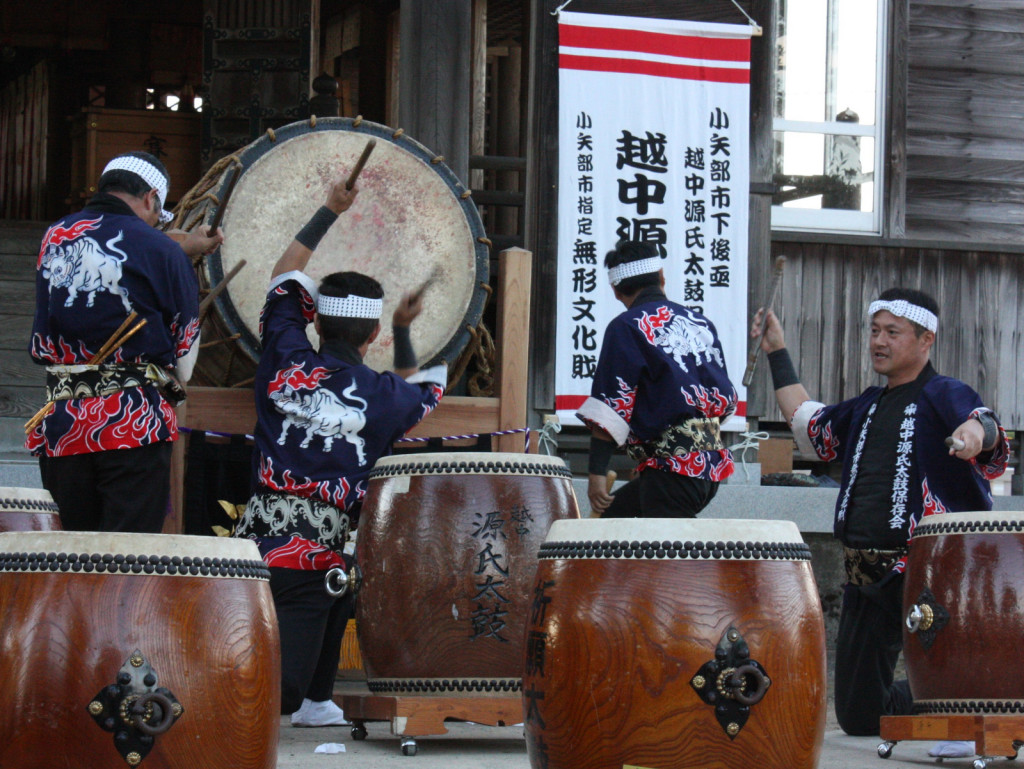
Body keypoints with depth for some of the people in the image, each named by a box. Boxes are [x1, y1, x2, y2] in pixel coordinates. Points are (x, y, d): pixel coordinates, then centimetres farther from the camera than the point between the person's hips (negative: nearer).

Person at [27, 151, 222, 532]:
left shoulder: (54, 238, 8)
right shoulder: (160, 250, -6)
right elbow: (184, 355, 1)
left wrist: (184, 249, 34)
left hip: (60, 425, 5)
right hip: (134, 427, -5)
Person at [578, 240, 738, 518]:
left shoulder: (626, 327, -5)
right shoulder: (701, 323, 14)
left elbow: (610, 408, -11)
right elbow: (727, 400, 21)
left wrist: (596, 473, -9)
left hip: (672, 468, -8)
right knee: (612, 515, 20)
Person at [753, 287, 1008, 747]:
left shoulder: (944, 396, -3)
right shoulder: (867, 407, 20)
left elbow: (986, 428, -25)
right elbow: (808, 425, 36)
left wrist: (976, 430, -50)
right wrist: (778, 353, 35)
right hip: (865, 577, 8)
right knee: (858, 716, 11)